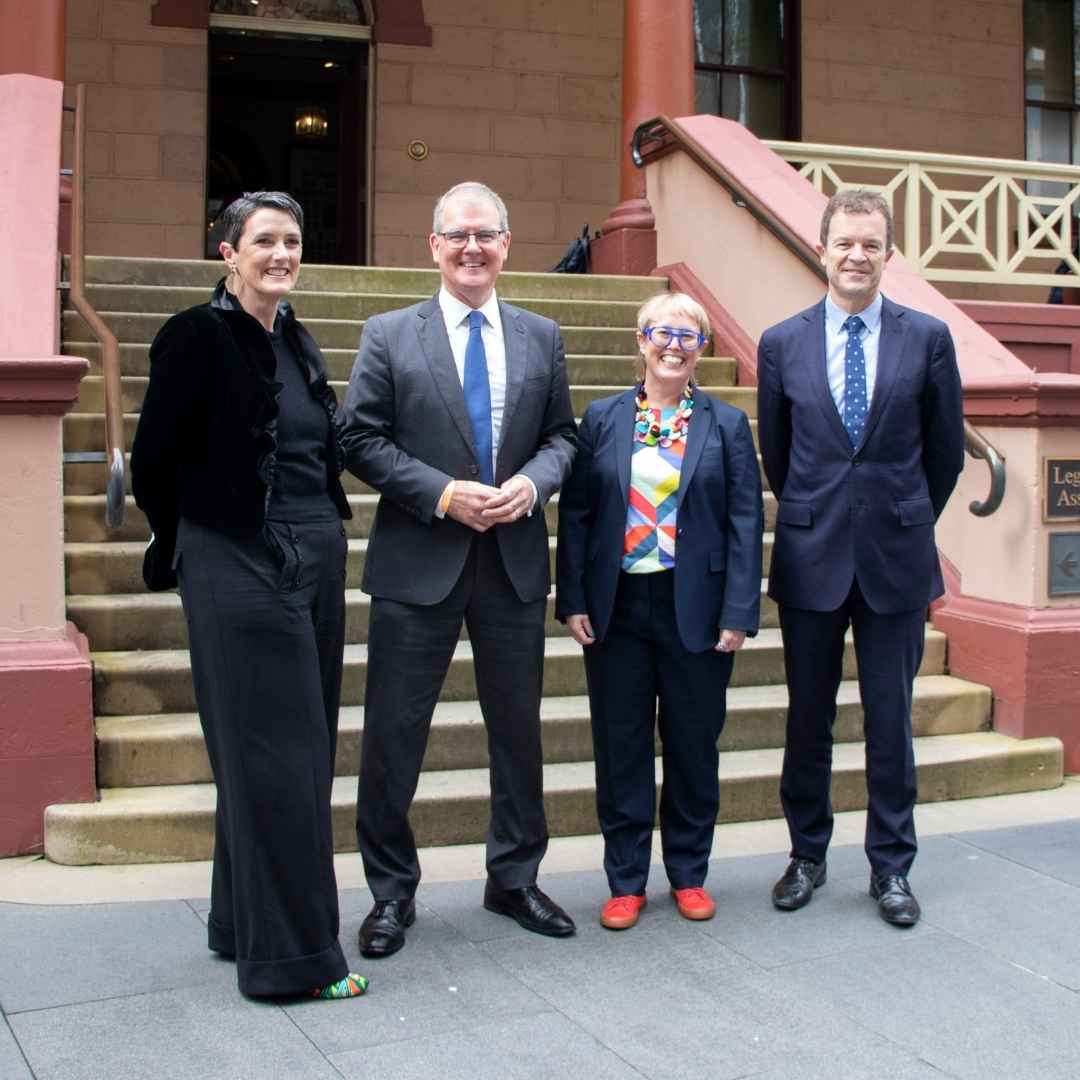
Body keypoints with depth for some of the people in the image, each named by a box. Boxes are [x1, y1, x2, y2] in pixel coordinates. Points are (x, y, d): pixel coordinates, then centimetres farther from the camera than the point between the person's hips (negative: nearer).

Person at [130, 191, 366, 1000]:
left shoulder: (297, 342, 12)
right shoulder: (198, 336, -10)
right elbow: (153, 462, -7)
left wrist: (321, 530, 12)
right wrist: (183, 545, 5)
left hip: (317, 561, 8)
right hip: (238, 568, -8)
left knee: (304, 746, 12)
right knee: (273, 754, -4)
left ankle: (245, 924, 27)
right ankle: (292, 953, 6)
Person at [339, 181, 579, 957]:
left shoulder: (541, 337, 9)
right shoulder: (390, 336, 0)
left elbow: (562, 433, 11)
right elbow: (362, 439, -4)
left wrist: (532, 483, -11)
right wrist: (442, 494, -15)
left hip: (516, 563, 3)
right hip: (418, 565, -3)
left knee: (519, 726, 13)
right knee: (395, 731, 3)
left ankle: (515, 878, 30)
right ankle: (392, 892, 19)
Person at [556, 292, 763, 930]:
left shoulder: (727, 425, 3)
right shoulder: (603, 419, 5)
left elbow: (746, 523, -1)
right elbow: (576, 514, 4)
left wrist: (739, 613, -8)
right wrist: (573, 601, -4)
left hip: (696, 609, -1)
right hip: (618, 607, 1)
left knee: (694, 746, 9)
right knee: (622, 747, 6)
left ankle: (690, 873, 25)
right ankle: (626, 882, 19)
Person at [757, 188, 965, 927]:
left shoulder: (927, 338, -1)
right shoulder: (782, 343, 2)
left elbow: (946, 450, 7)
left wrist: (907, 520, 12)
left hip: (897, 558, -1)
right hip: (812, 558, 1)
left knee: (891, 719, 6)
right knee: (808, 718, 10)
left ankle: (892, 867, 20)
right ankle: (808, 856, 26)